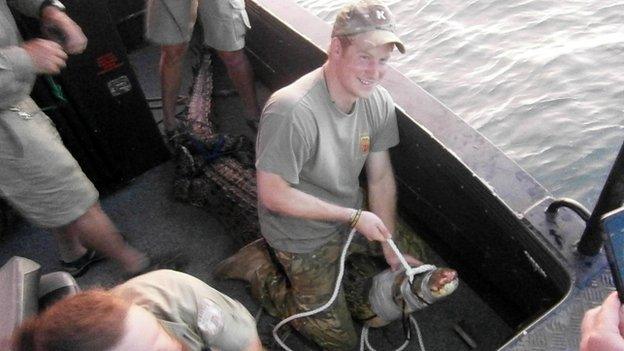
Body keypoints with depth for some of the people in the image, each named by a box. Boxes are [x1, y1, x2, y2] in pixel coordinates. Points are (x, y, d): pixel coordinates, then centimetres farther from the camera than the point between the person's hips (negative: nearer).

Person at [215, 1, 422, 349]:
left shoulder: (379, 102, -14)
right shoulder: (291, 111, -36)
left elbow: (380, 178, -4)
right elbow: (273, 195, -29)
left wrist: (391, 248, -5)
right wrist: (354, 217, -24)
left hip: (351, 216, 6)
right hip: (303, 235, -6)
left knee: (408, 251, 26)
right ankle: (262, 269, 18)